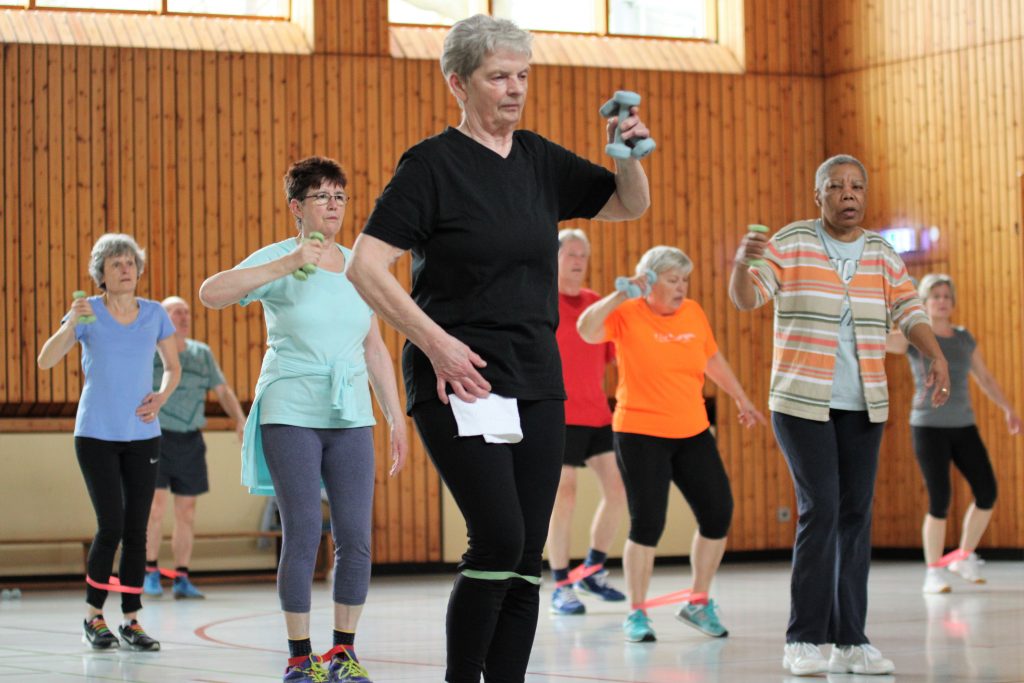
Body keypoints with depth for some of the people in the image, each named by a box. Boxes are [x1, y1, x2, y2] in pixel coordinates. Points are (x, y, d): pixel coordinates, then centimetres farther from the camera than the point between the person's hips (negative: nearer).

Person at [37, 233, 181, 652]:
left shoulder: (154, 314, 4)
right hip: (96, 435, -3)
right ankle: (94, 617, 7)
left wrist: (161, 396, -3)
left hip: (142, 436, 3)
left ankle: (132, 621, 9)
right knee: (111, 527, -10)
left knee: (136, 530, 2)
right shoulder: (88, 312, -3)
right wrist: (71, 323, -26)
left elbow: (173, 367, 17)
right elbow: (46, 361, -11)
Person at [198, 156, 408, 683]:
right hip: (290, 415, -4)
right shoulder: (279, 260, -2)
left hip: (351, 418, 4)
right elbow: (211, 293, -18)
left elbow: (375, 349, 17)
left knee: (355, 535, -1)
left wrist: (396, 417, 14)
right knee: (302, 534, -6)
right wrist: (286, 265, -24)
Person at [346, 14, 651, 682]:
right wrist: (437, 342, -17)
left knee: (527, 558, 3)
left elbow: (630, 205, 21)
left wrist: (628, 154, -1)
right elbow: (366, 266, -12)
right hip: (459, 378, -6)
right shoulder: (433, 163, -6)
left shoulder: (540, 161, 12)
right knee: (499, 539, -17)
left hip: (537, 382, 6)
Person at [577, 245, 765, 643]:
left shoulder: (693, 313, 6)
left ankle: (699, 603, 19)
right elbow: (587, 330, -28)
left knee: (718, 513, 3)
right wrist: (622, 294, -32)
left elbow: (714, 360, 22)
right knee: (647, 524, -7)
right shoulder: (628, 315, -9)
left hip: (692, 433, 6)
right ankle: (636, 615, 5)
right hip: (640, 434, -6)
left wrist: (741, 399, 29)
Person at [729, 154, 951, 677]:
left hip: (862, 407, 4)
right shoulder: (790, 245, -3)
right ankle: (804, 640, -7)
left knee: (856, 515, 2)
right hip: (802, 402, -4)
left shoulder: (881, 255, 9)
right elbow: (746, 298, -13)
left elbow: (909, 311, 2)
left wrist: (936, 357, -16)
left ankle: (850, 642, 6)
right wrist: (742, 264, -36)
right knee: (820, 510, -13)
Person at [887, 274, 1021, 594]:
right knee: (940, 501, -11)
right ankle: (933, 574, 2)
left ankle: (965, 557, 17)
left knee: (987, 492, -4)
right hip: (929, 427, -5)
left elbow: (985, 378, 22)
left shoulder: (964, 338, 11)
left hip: (963, 426, 5)